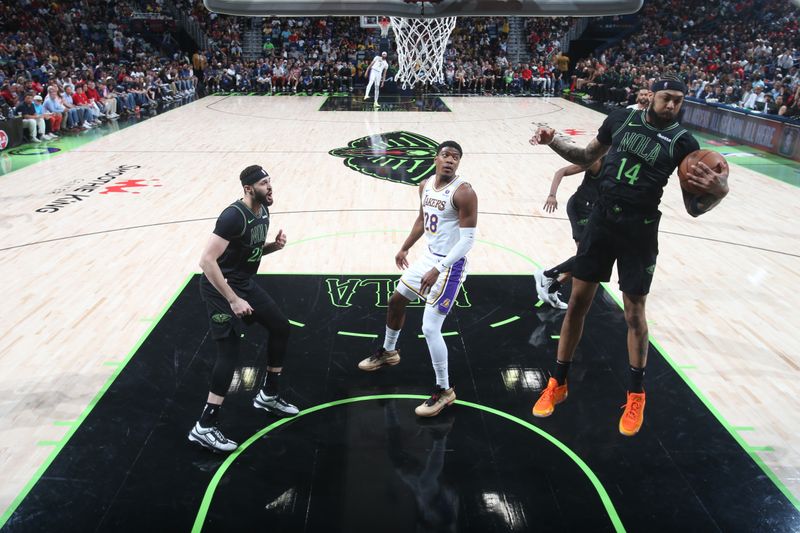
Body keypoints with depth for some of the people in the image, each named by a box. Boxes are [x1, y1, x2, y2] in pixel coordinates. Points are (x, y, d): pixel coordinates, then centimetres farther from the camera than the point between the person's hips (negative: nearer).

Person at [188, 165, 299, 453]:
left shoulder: (263, 210, 3)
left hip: (245, 283, 9)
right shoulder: (234, 216, -25)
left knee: (281, 327, 13)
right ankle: (204, 427, 0)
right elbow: (206, 261, -30)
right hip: (221, 288, -9)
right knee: (229, 352, -11)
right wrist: (233, 300, -30)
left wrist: (274, 245, -5)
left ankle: (268, 396, 29)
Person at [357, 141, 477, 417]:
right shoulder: (425, 185, 4)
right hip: (430, 257, 9)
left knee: (430, 328, -10)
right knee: (396, 301, 21)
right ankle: (388, 352, 48)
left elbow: (468, 239, -23)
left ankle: (444, 391, 8)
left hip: (450, 265, -8)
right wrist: (405, 248, 26)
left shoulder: (463, 192, -21)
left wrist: (439, 269, -28)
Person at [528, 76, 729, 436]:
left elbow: (694, 208, -5)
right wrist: (552, 142, -1)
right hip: (602, 219, 2)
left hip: (640, 232, -2)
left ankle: (636, 395, 28)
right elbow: (586, 158, 14)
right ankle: (558, 384, 22)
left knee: (634, 315, 6)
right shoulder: (621, 119, 0)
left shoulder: (683, 143, -6)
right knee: (578, 302, 6)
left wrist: (719, 192, -27)